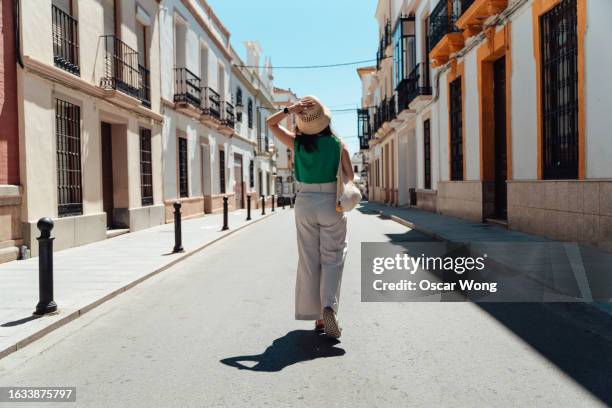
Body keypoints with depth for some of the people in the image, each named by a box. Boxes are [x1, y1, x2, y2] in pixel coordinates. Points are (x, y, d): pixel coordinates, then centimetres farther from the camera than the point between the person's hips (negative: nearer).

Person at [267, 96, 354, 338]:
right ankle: (329, 306, -14)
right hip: (331, 204, -1)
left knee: (309, 261, 9)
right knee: (332, 259, 6)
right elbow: (350, 176, 1)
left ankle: (317, 316, 12)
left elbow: (270, 123, 10)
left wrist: (290, 109, -2)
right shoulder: (337, 143, -6)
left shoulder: (296, 143, -4)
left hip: (305, 203, 2)